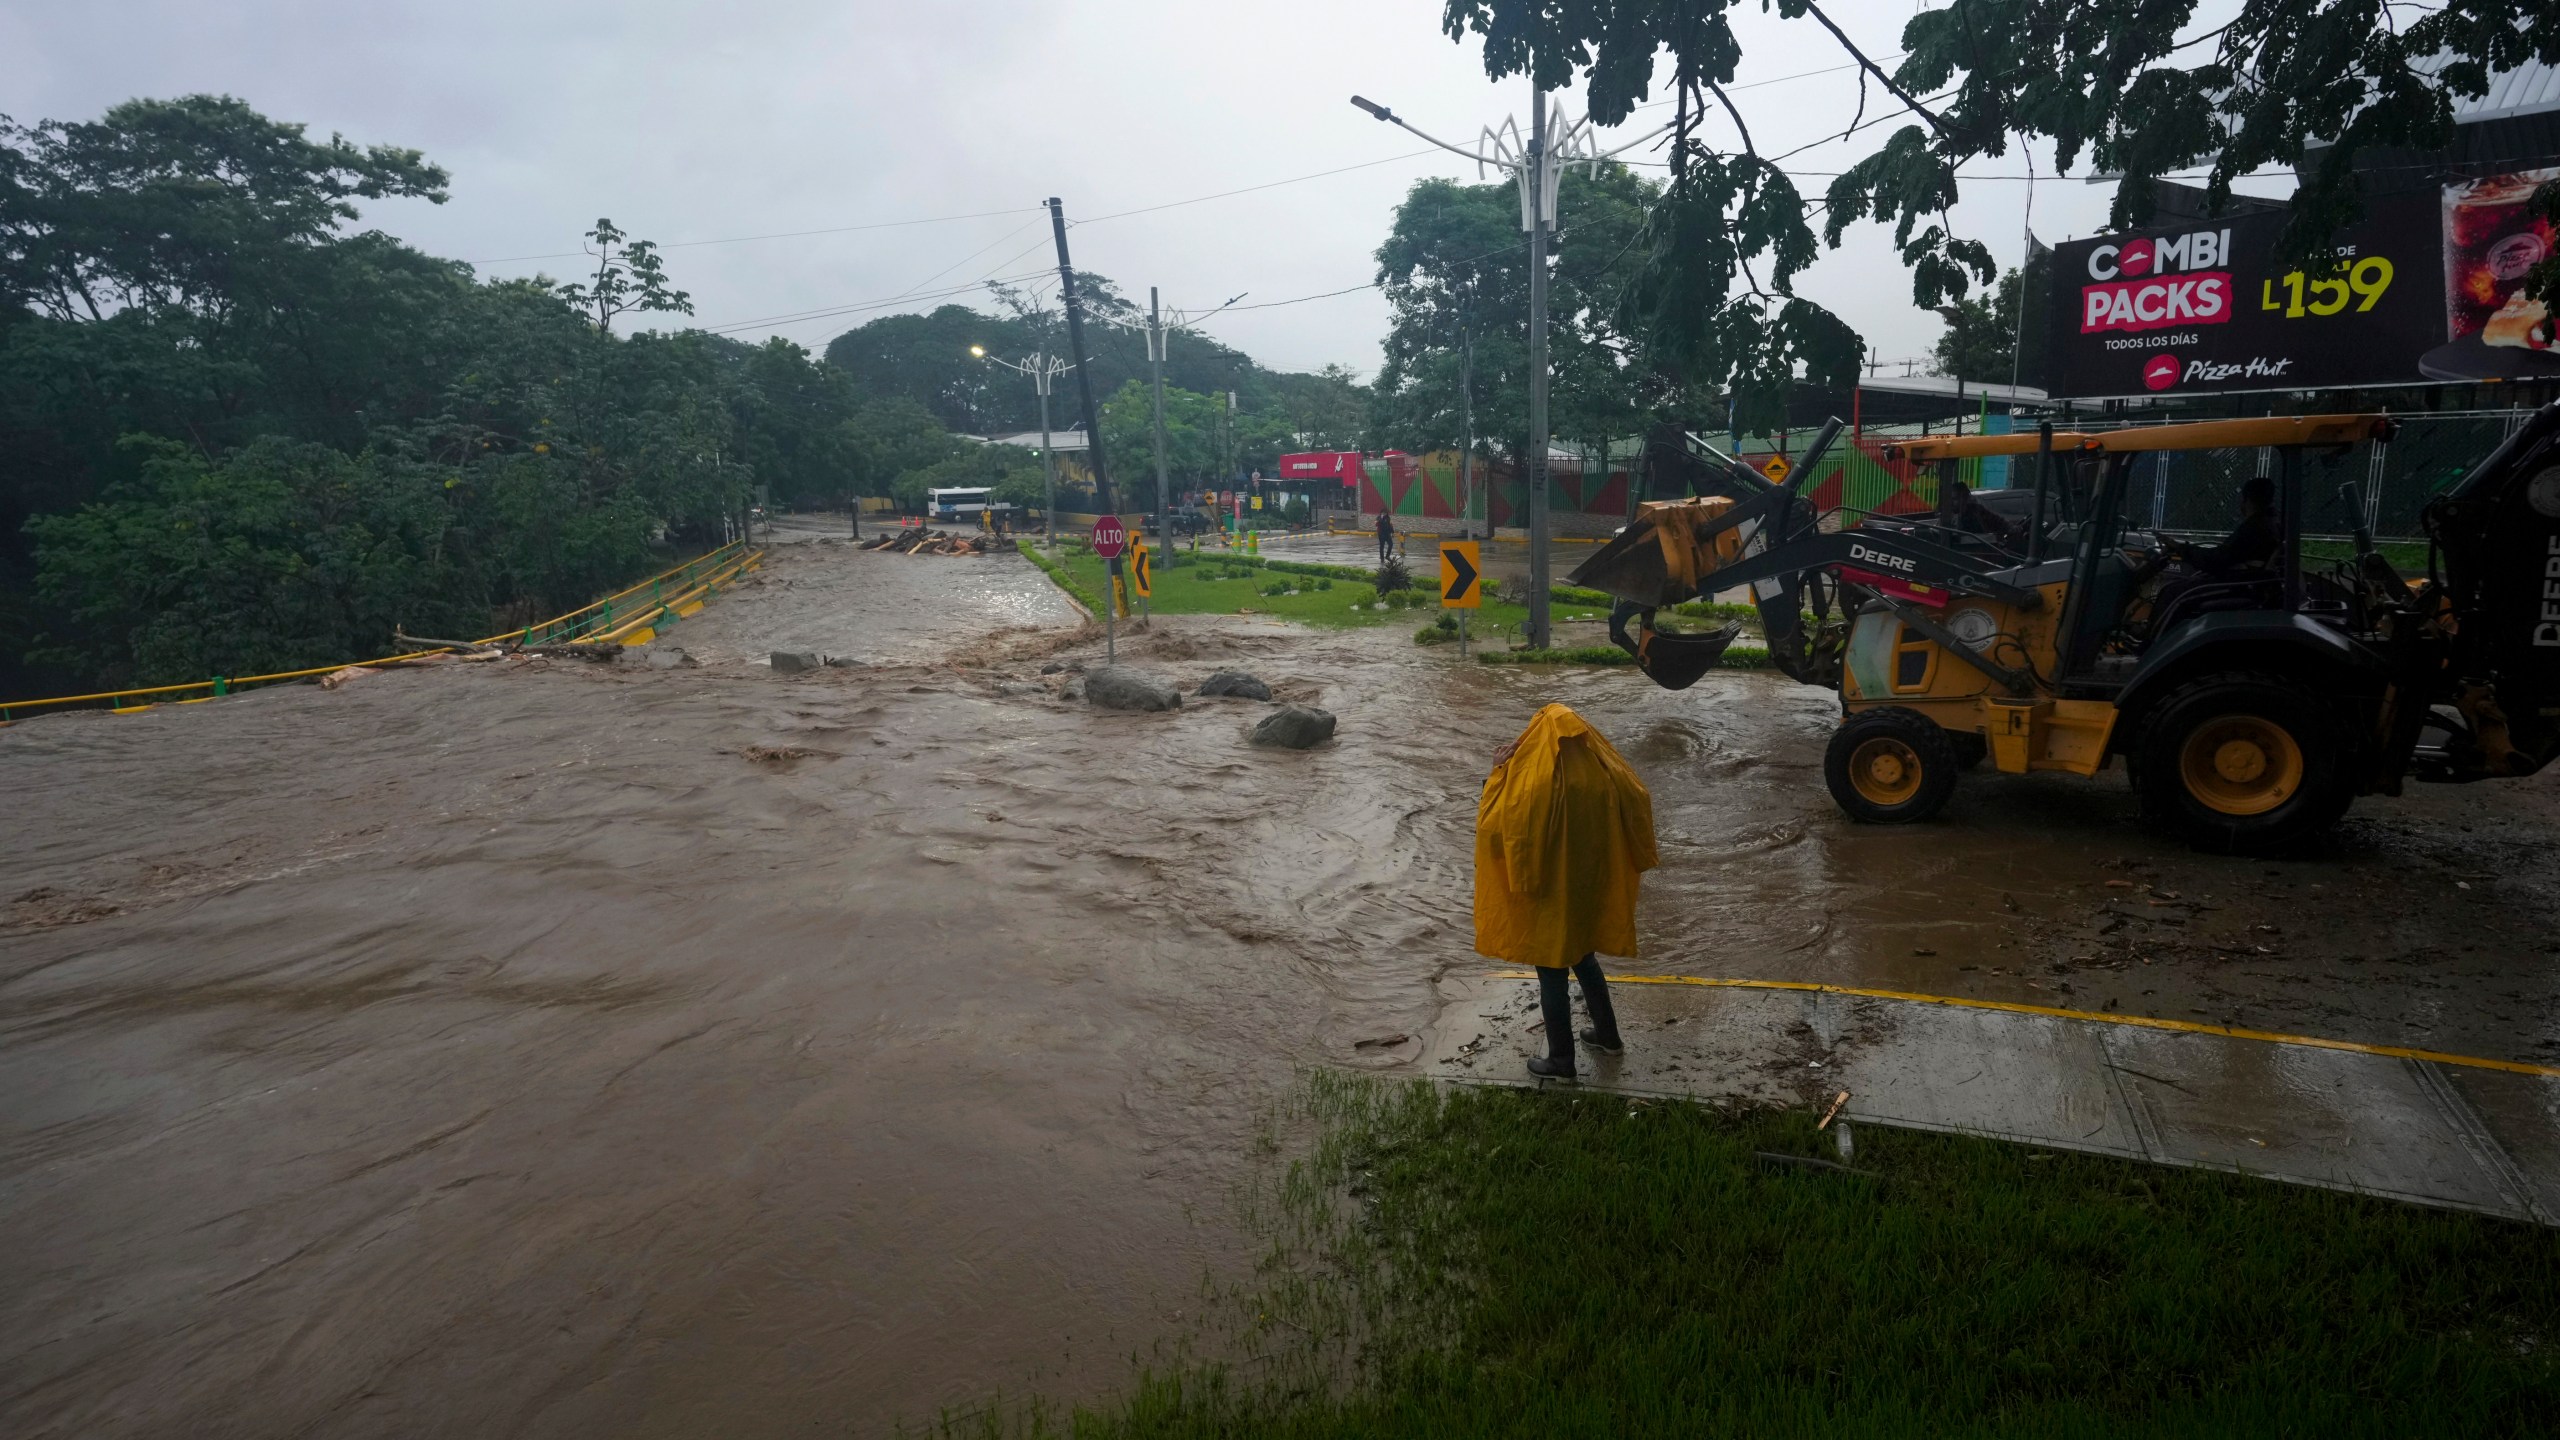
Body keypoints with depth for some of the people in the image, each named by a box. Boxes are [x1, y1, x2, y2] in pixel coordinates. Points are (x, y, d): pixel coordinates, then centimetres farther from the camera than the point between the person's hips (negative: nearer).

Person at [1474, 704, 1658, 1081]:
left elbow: (1494, 824, -19)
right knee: (1584, 959, 28)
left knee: (1552, 977, 10)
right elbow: (1638, 801, 10)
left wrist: (1498, 773, -12)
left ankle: (1561, 1060, 23)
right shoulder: (1604, 778, -9)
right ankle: (1607, 1034, 43)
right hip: (1590, 892, 6)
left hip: (1548, 897, -6)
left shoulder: (1534, 787, -28)